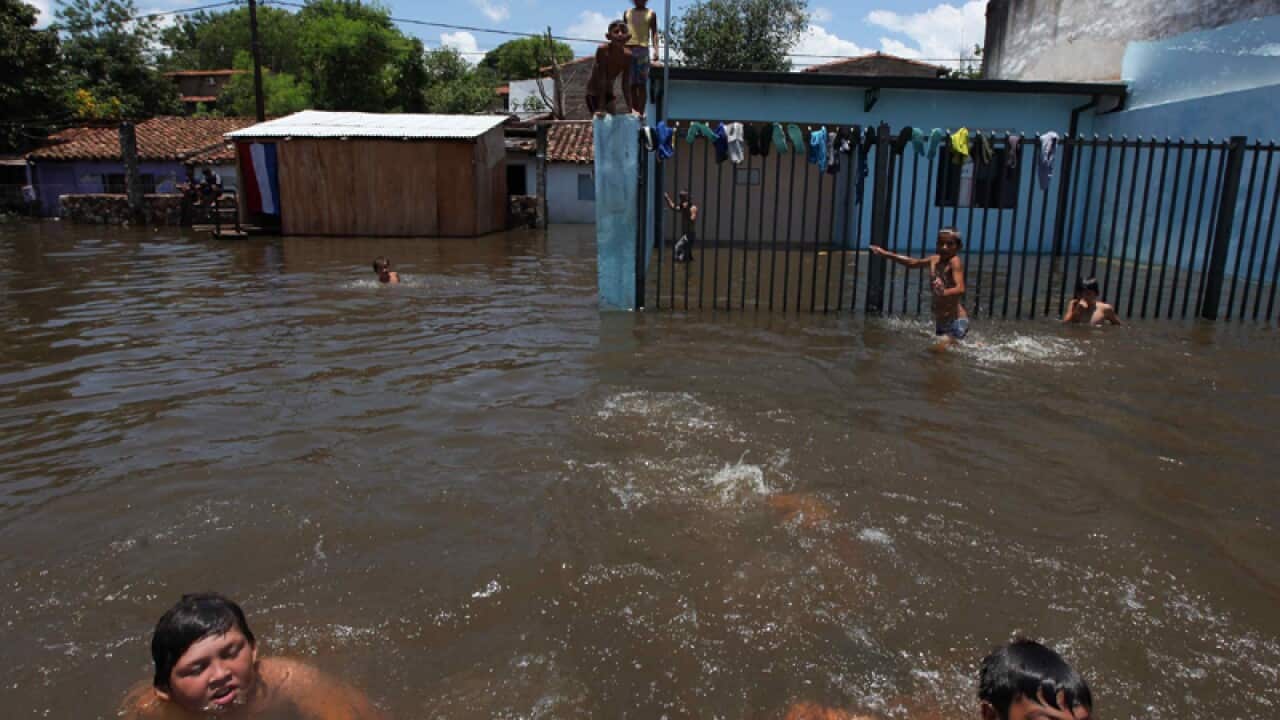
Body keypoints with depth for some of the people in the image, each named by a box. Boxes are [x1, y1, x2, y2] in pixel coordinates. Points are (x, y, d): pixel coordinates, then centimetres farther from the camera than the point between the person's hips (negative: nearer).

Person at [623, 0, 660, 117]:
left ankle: (641, 112, -8)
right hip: (628, 49, 3)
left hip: (642, 49, -3)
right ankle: (633, 110, 5)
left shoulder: (651, 14, 8)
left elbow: (654, 33, 1)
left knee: (642, 83, -7)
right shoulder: (627, 13, 16)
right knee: (630, 83, 1)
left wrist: (655, 49, -12)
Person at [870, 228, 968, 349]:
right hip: (940, 321, 8)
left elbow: (960, 289, -28)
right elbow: (912, 262, 23)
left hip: (956, 321, -8)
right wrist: (886, 254, 24)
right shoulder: (934, 260, 7)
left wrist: (944, 293, -49)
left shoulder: (955, 262, -14)